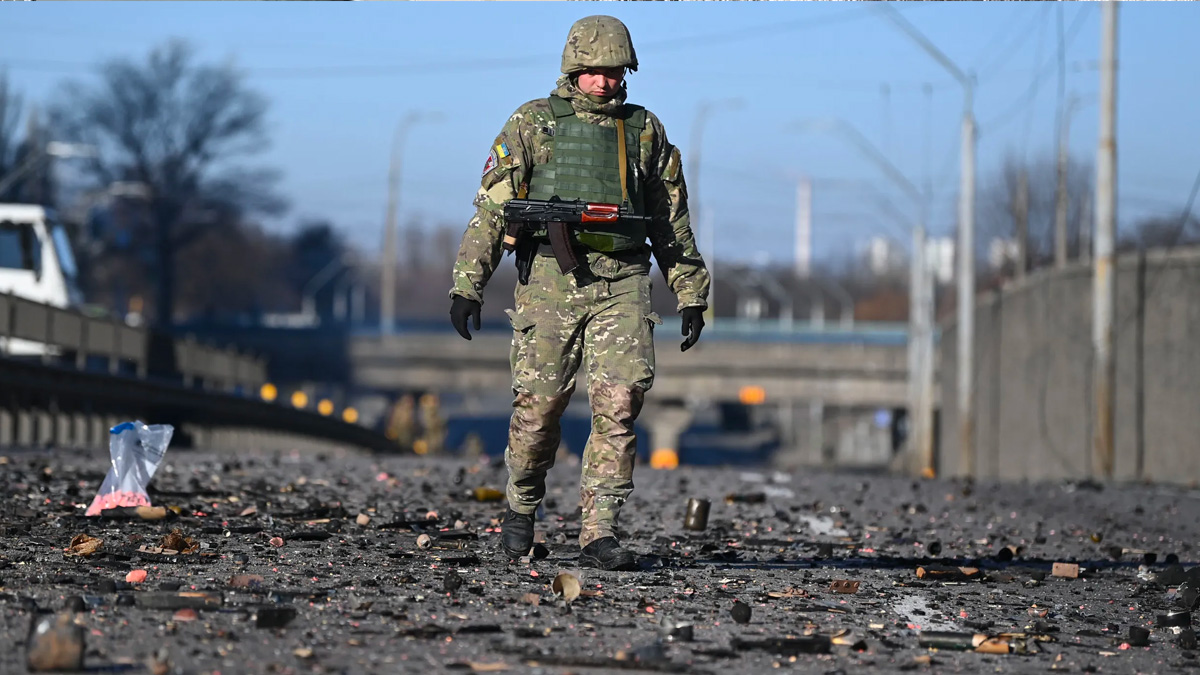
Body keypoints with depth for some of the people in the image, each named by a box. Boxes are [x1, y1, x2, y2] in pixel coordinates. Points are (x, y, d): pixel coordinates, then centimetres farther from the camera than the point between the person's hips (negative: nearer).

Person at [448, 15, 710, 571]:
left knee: (619, 404, -12)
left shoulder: (645, 130, 14)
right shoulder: (532, 124, 7)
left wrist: (691, 295, 14)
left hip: (622, 283, 1)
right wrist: (466, 286, -3)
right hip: (551, 278, -1)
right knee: (539, 405, -1)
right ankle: (522, 505, 27)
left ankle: (599, 535, -10)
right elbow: (491, 208, 5)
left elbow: (672, 221, 19)